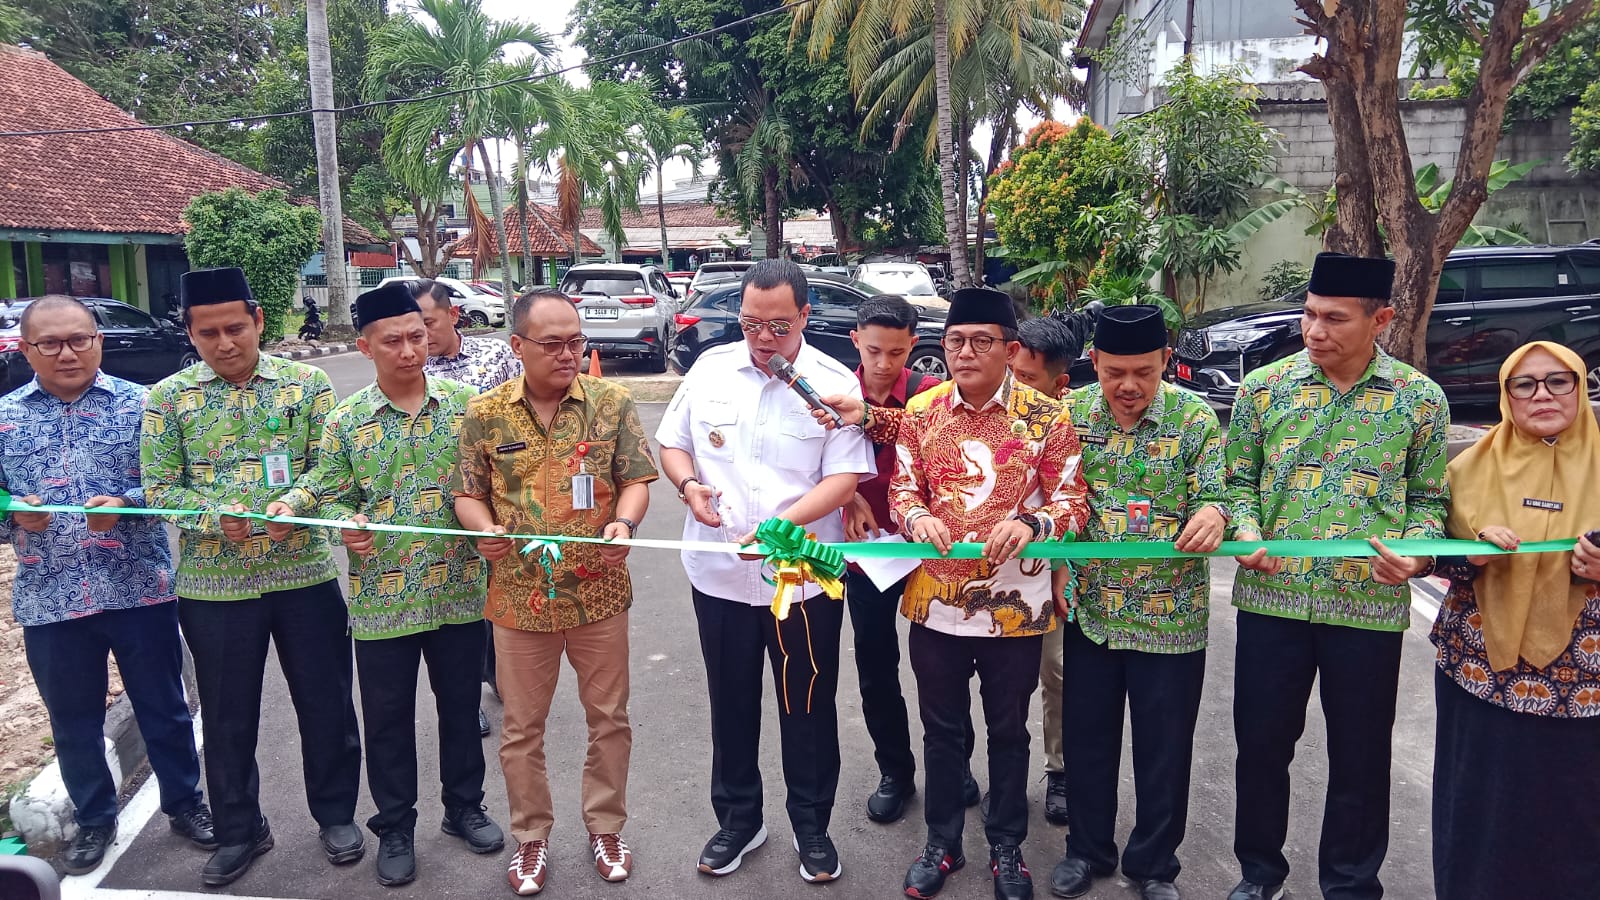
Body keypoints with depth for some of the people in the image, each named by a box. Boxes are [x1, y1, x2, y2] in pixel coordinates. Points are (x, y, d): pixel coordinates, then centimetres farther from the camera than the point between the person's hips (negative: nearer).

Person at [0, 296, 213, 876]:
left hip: (141, 590, -1)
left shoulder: (140, 404, -1)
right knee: (73, 719, 15)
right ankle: (94, 819, 35)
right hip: (50, 601, 2)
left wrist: (126, 504, -22)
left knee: (163, 707, 11)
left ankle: (184, 802, 31)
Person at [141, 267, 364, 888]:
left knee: (325, 703, 10)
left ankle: (336, 814, 31)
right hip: (213, 584, 1)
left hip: (305, 574, 0)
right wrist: (216, 516, -20)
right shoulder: (169, 397, 1)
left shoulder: (306, 383, 0)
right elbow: (158, 487, -1)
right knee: (227, 714, 13)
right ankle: (239, 830, 33)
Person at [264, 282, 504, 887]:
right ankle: (395, 827, 30)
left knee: (460, 705, 16)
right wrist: (345, 524, -17)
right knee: (387, 717, 11)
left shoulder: (464, 404, -1)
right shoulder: (346, 420, -2)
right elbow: (329, 493, 4)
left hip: (458, 591, 1)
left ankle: (463, 806, 37)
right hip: (381, 597, 0)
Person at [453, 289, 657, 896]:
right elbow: (467, 493, 4)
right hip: (520, 599, 0)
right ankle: (531, 837, 34)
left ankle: (605, 826, 35)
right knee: (522, 727, 14)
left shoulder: (612, 402, -4)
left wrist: (624, 522, -22)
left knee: (609, 718, 14)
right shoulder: (484, 413, -3)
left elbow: (636, 482, -2)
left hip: (599, 594, 0)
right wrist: (484, 529, -17)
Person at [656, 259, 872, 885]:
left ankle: (812, 827, 31)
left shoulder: (835, 384, -8)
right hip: (719, 572, 3)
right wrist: (689, 485, -11)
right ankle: (737, 819, 36)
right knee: (731, 703, 17)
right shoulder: (711, 369, 2)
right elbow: (673, 443, 11)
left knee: (808, 708, 11)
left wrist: (779, 525, -26)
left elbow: (845, 478, -13)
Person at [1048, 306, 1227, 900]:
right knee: (1087, 738, 15)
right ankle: (1087, 850, 36)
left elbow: (1211, 496, -9)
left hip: (1170, 617, -2)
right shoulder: (1071, 413, -2)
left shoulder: (1195, 417, -7)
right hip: (1089, 610, 2)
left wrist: (1213, 513, -33)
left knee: (1164, 748, 11)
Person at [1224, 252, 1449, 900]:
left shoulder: (1420, 399, 0)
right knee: (1261, 743, 12)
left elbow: (1429, 498, 7)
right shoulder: (1264, 387, 0)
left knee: (1360, 756, 12)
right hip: (1272, 598, 1)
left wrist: (1416, 553, -12)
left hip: (1371, 604, 0)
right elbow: (1238, 480, 7)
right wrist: (1245, 531, -11)